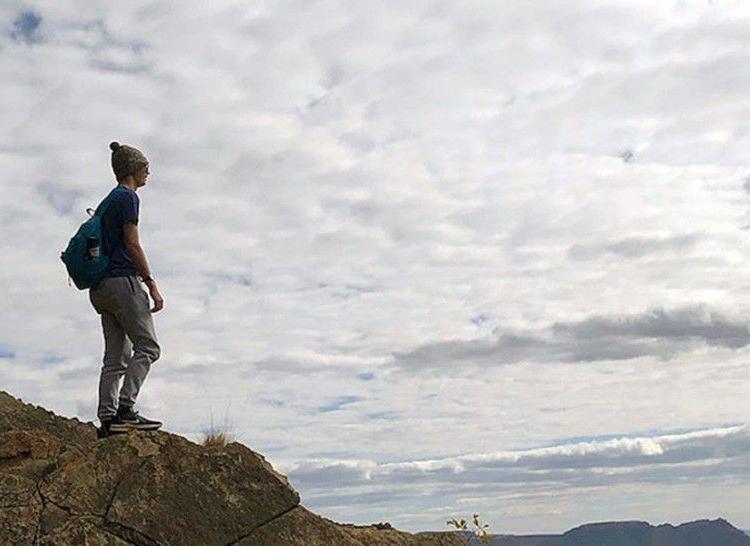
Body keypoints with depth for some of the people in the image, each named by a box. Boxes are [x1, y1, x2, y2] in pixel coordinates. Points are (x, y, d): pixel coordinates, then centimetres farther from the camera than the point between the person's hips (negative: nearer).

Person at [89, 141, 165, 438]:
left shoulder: (110, 199, 24)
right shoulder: (128, 197, -4)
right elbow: (132, 244, -12)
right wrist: (152, 285, -11)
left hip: (102, 287, 10)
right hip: (123, 281, -10)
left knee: (116, 356, 6)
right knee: (147, 347, -11)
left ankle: (107, 417, 2)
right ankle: (125, 409, -19)